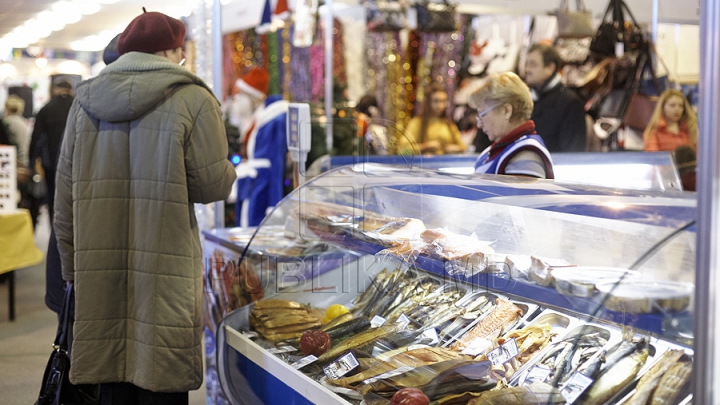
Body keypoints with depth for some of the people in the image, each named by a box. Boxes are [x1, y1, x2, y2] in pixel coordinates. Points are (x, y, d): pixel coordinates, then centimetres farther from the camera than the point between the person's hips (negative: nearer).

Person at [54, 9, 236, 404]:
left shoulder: (84, 99, 11)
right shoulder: (192, 99, -4)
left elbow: (65, 199, 12)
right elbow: (211, 186, -6)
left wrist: (73, 268, 18)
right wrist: (229, 171, 17)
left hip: (98, 273, 5)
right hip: (165, 277, -4)